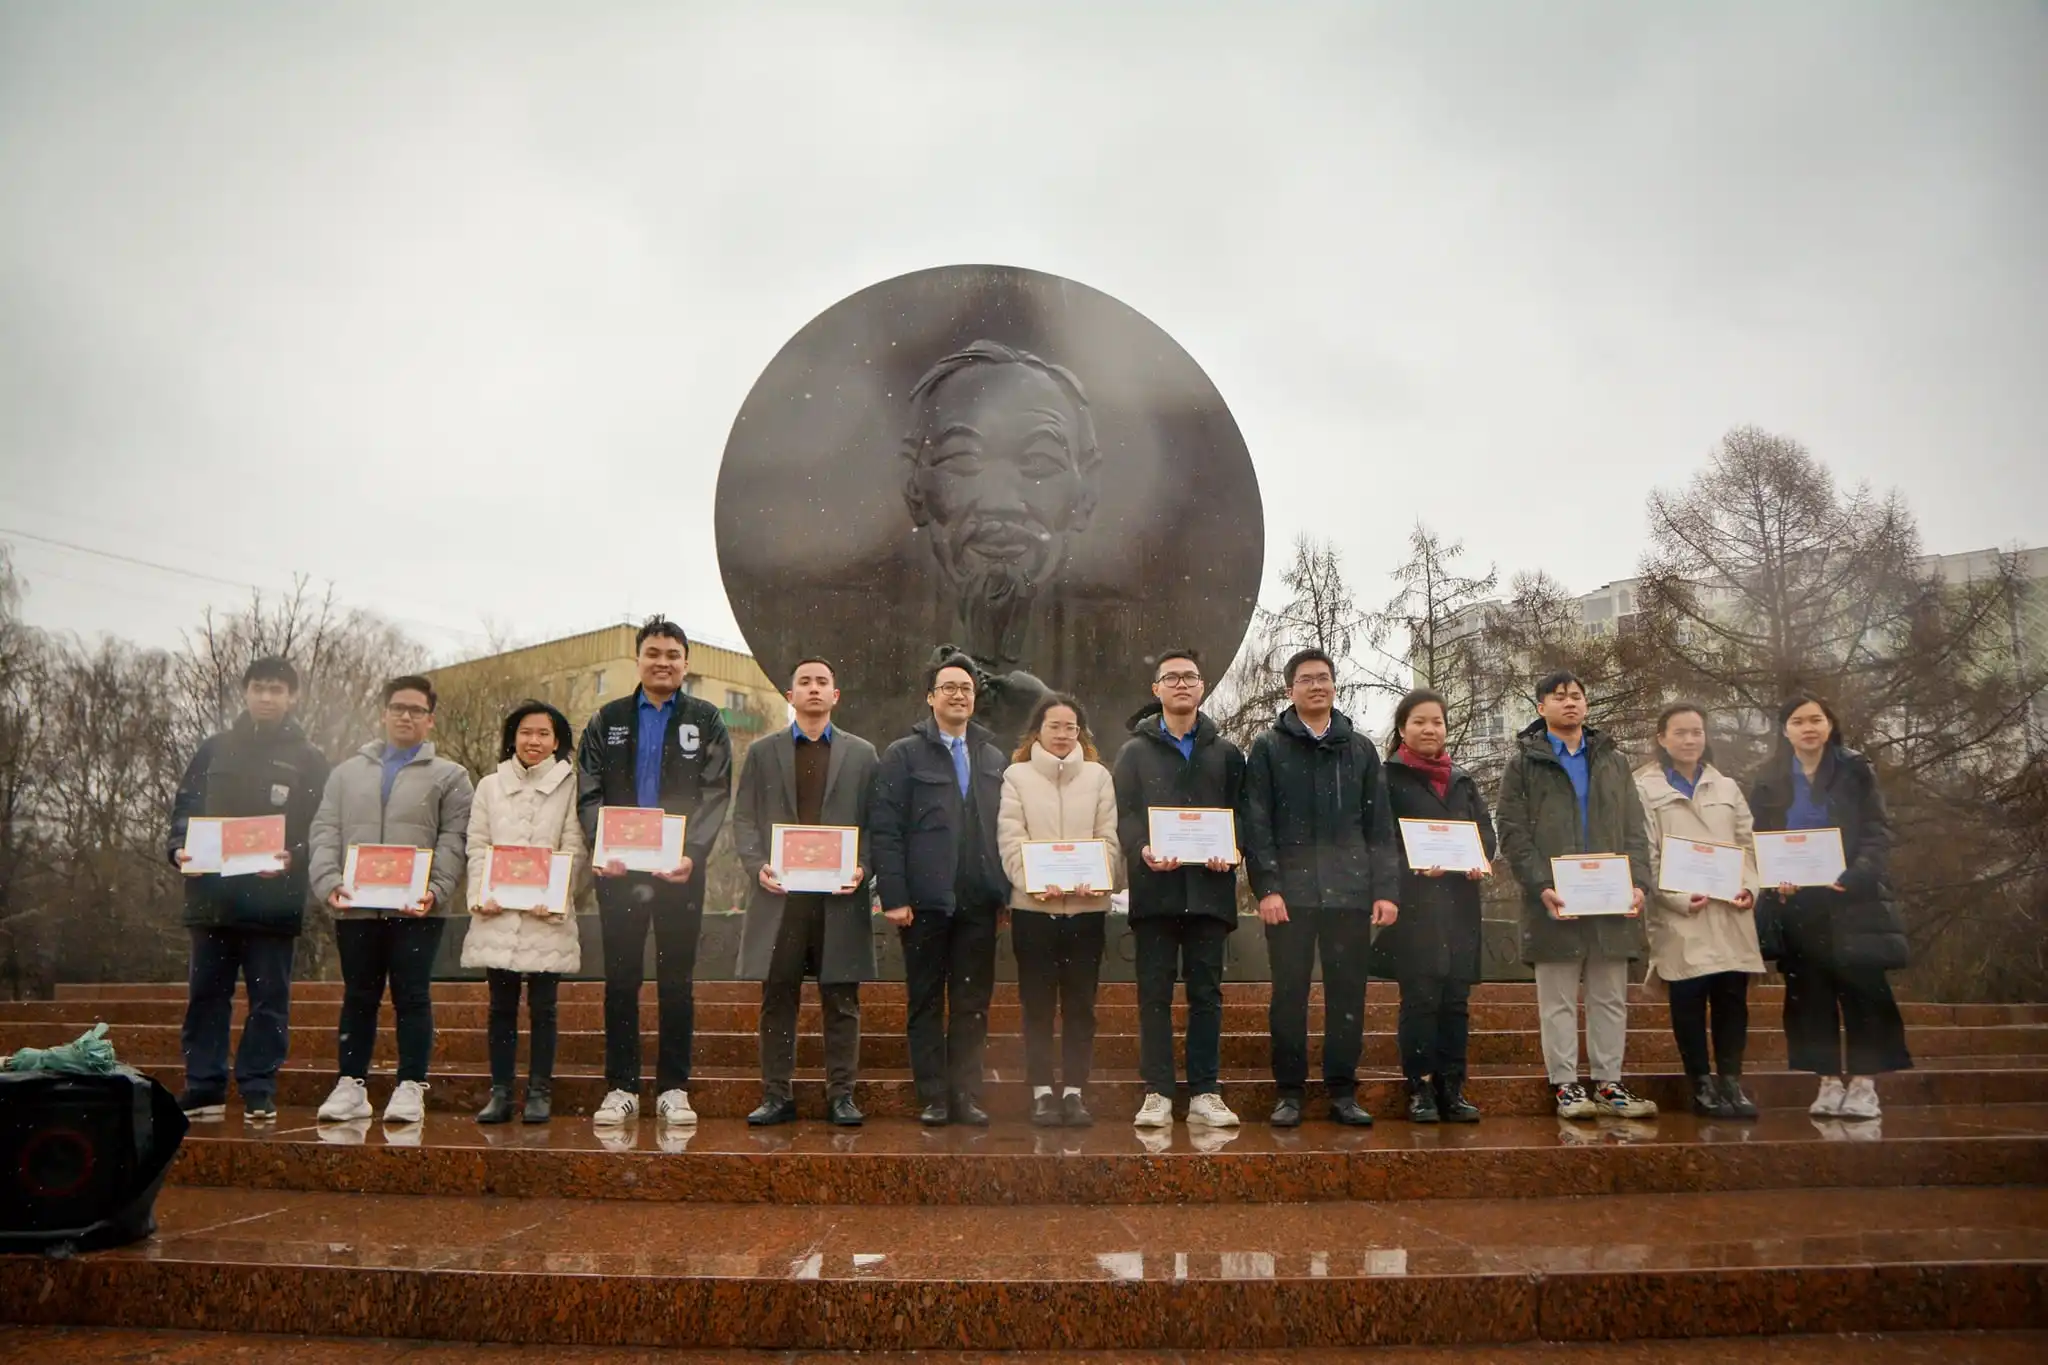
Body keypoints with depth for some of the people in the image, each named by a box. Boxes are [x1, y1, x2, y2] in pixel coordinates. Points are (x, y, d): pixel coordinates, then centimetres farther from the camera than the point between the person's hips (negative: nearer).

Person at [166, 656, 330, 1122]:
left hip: (273, 898, -2)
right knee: (206, 994, 8)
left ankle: (259, 1092, 8)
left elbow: (321, 829, -1)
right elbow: (185, 806, 11)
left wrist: (294, 857, -19)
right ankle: (204, 1089, 16)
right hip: (212, 893, 3)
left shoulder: (309, 759, 5)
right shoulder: (215, 748, 13)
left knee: (269, 997, 2)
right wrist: (180, 848, -8)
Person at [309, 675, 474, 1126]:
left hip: (416, 908, -3)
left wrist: (435, 890, -15)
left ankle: (411, 1087, 5)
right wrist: (328, 882, -8)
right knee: (358, 997, 10)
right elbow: (325, 831, 8)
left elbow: (453, 841, -2)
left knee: (412, 996, 0)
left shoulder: (450, 776, 7)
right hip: (355, 905, 3)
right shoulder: (347, 771, 17)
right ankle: (351, 1085, 17)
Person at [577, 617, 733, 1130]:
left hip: (680, 869, -1)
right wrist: (601, 847, -12)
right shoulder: (607, 720, 11)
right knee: (620, 979, 5)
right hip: (618, 868, 1)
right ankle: (620, 1088, 13)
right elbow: (589, 794, 5)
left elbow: (715, 795, -2)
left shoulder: (706, 722, 6)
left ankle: (673, 1088, 11)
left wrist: (691, 853, -15)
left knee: (677, 981, 4)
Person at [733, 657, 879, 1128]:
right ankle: (776, 1094, 14)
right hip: (779, 894, 1)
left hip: (841, 896, 0)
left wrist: (863, 869, -9)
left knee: (842, 1000, 4)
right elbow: (743, 818, 8)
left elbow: (876, 822, 7)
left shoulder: (862, 754, 10)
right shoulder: (763, 752, 12)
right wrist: (757, 866, -8)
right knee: (777, 1000, 5)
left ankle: (841, 1094, 13)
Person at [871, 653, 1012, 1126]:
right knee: (926, 1003, 6)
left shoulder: (993, 758, 13)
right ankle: (932, 1098, 15)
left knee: (973, 1003, 6)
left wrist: (1006, 892, 4)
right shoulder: (904, 754, 2)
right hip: (925, 901, -3)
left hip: (979, 901, 3)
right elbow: (885, 830, -4)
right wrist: (893, 897, -11)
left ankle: (966, 1096, 15)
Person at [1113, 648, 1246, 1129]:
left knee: (1206, 992, 4)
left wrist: (1228, 852, -12)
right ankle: (1157, 1093, 7)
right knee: (1154, 993, 1)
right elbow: (1123, 814, 1)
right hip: (1154, 887, -1)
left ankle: (1204, 1093, 11)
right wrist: (1142, 850, -19)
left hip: (1208, 886, 1)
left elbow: (1240, 813, 8)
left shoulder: (1225, 752, 15)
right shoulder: (1135, 750, 11)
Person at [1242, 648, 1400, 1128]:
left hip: (1350, 892, 2)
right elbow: (1256, 825, -1)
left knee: (1348, 994, 5)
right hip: (1290, 893, -2)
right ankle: (1289, 1092, 13)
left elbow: (1379, 826, 10)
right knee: (1289, 994, 3)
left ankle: (1343, 1091, 16)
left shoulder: (1360, 749, 13)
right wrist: (1266, 887, -10)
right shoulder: (1268, 749, 5)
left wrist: (1387, 889, 2)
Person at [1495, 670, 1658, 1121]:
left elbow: (1635, 830, 11)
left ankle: (1608, 1083, 16)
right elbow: (1512, 834, -4)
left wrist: (1639, 883, -3)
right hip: (1555, 902, -3)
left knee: (1610, 998, 8)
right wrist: (1541, 886, -15)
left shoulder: (1613, 760, 15)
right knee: (1558, 1001, 2)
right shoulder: (1523, 762, 3)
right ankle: (1565, 1085, 9)